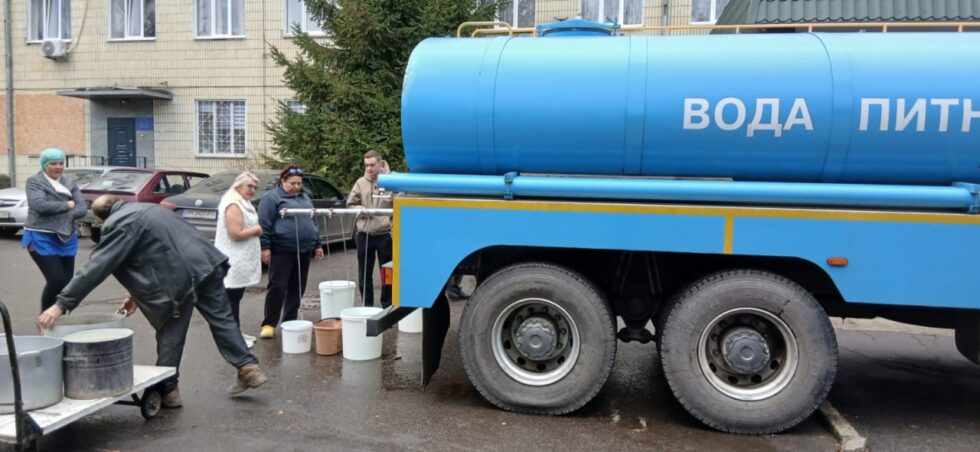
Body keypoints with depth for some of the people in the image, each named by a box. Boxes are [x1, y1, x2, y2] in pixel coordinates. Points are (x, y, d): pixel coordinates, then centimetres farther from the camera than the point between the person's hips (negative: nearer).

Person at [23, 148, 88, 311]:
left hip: (66, 238, 5)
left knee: (67, 281, 3)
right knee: (56, 279, -14)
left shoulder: (70, 184, 14)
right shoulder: (34, 181, 0)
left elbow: (82, 208, 3)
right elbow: (39, 205, -17)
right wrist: (67, 205, -9)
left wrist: (65, 216, -14)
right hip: (42, 238, -5)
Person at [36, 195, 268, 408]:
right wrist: (138, 295, 30)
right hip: (208, 263, 8)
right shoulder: (148, 208, 26)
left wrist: (62, 304, -7)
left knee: (170, 334, 7)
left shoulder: (119, 224, -1)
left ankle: (167, 390, 17)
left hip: (180, 278, -8)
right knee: (221, 319, 15)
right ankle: (248, 368, 17)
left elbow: (97, 266, -9)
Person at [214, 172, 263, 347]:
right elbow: (236, 234, -24)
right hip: (234, 261, -11)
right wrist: (256, 229, -10)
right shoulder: (233, 205, -17)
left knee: (236, 297, 16)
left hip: (241, 260, 11)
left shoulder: (243, 203, 16)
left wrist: (255, 230, 6)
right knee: (232, 298, -5)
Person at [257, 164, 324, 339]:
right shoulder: (272, 198, -3)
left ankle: (290, 322, 18)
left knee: (297, 288, 9)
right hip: (282, 250, -6)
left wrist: (317, 245, 18)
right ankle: (269, 324, 3)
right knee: (278, 287, -6)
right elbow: (264, 225, -8)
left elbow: (313, 222, 22)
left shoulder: (304, 198, 18)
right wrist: (265, 247, -14)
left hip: (304, 250, 7)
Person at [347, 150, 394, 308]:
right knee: (364, 275, 13)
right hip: (364, 235, 4)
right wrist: (362, 210, -9)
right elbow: (350, 205, 11)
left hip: (385, 235, -4)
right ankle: (367, 306, 26)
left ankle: (387, 307, 20)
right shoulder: (360, 183, 5)